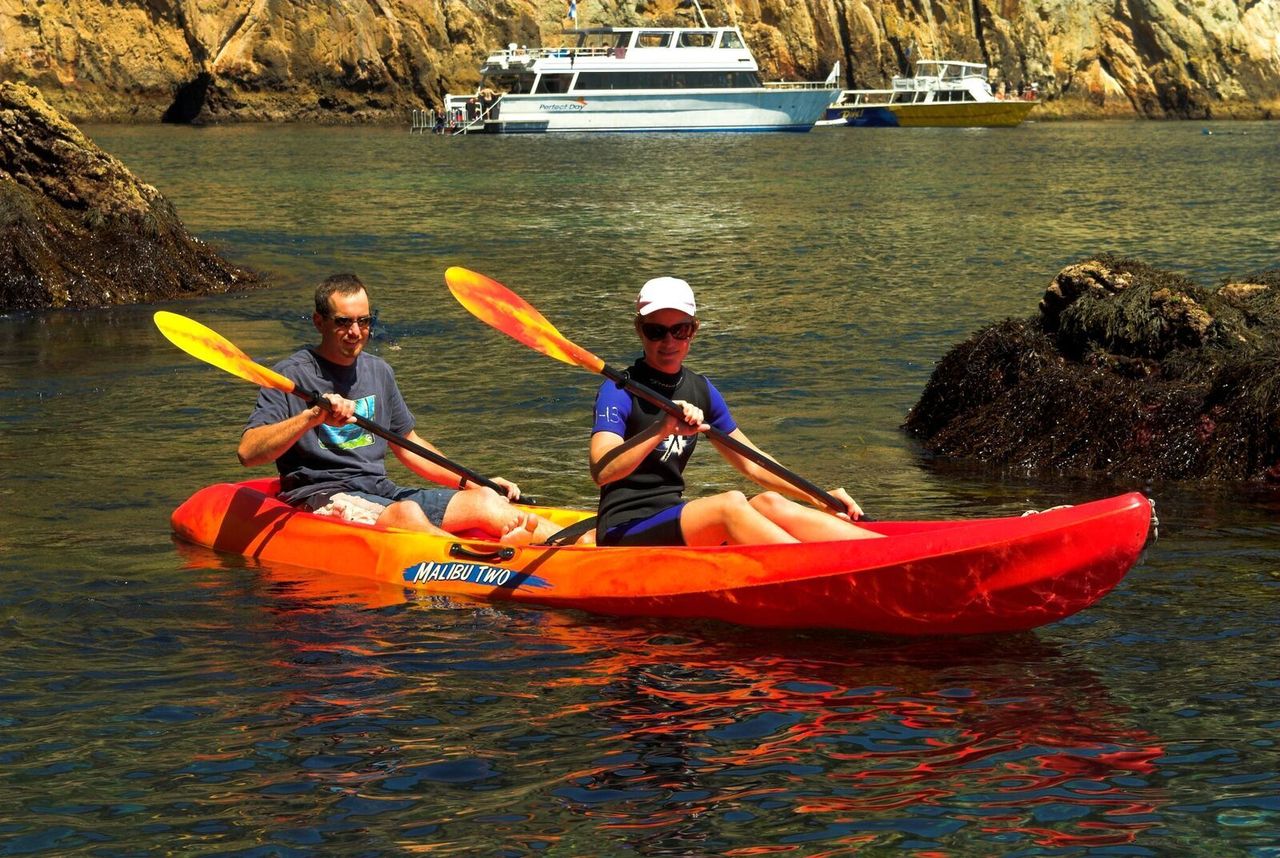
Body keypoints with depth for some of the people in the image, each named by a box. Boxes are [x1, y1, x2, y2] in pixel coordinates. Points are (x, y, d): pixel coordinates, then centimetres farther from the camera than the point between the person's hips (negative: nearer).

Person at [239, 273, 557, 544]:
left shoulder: (378, 371, 17)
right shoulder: (292, 375, -5)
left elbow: (407, 444, 27)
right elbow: (247, 453, -17)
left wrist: (470, 482, 17)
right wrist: (313, 416, -28)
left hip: (380, 492, 7)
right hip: (321, 494, -7)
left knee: (485, 500, -13)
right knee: (408, 513, -36)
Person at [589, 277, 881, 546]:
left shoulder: (701, 391, 12)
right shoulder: (619, 391, -9)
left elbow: (752, 463, 18)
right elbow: (601, 471, -25)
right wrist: (663, 428, -37)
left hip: (678, 527, 7)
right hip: (624, 531, -7)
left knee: (770, 503, -17)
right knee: (731, 504, -29)